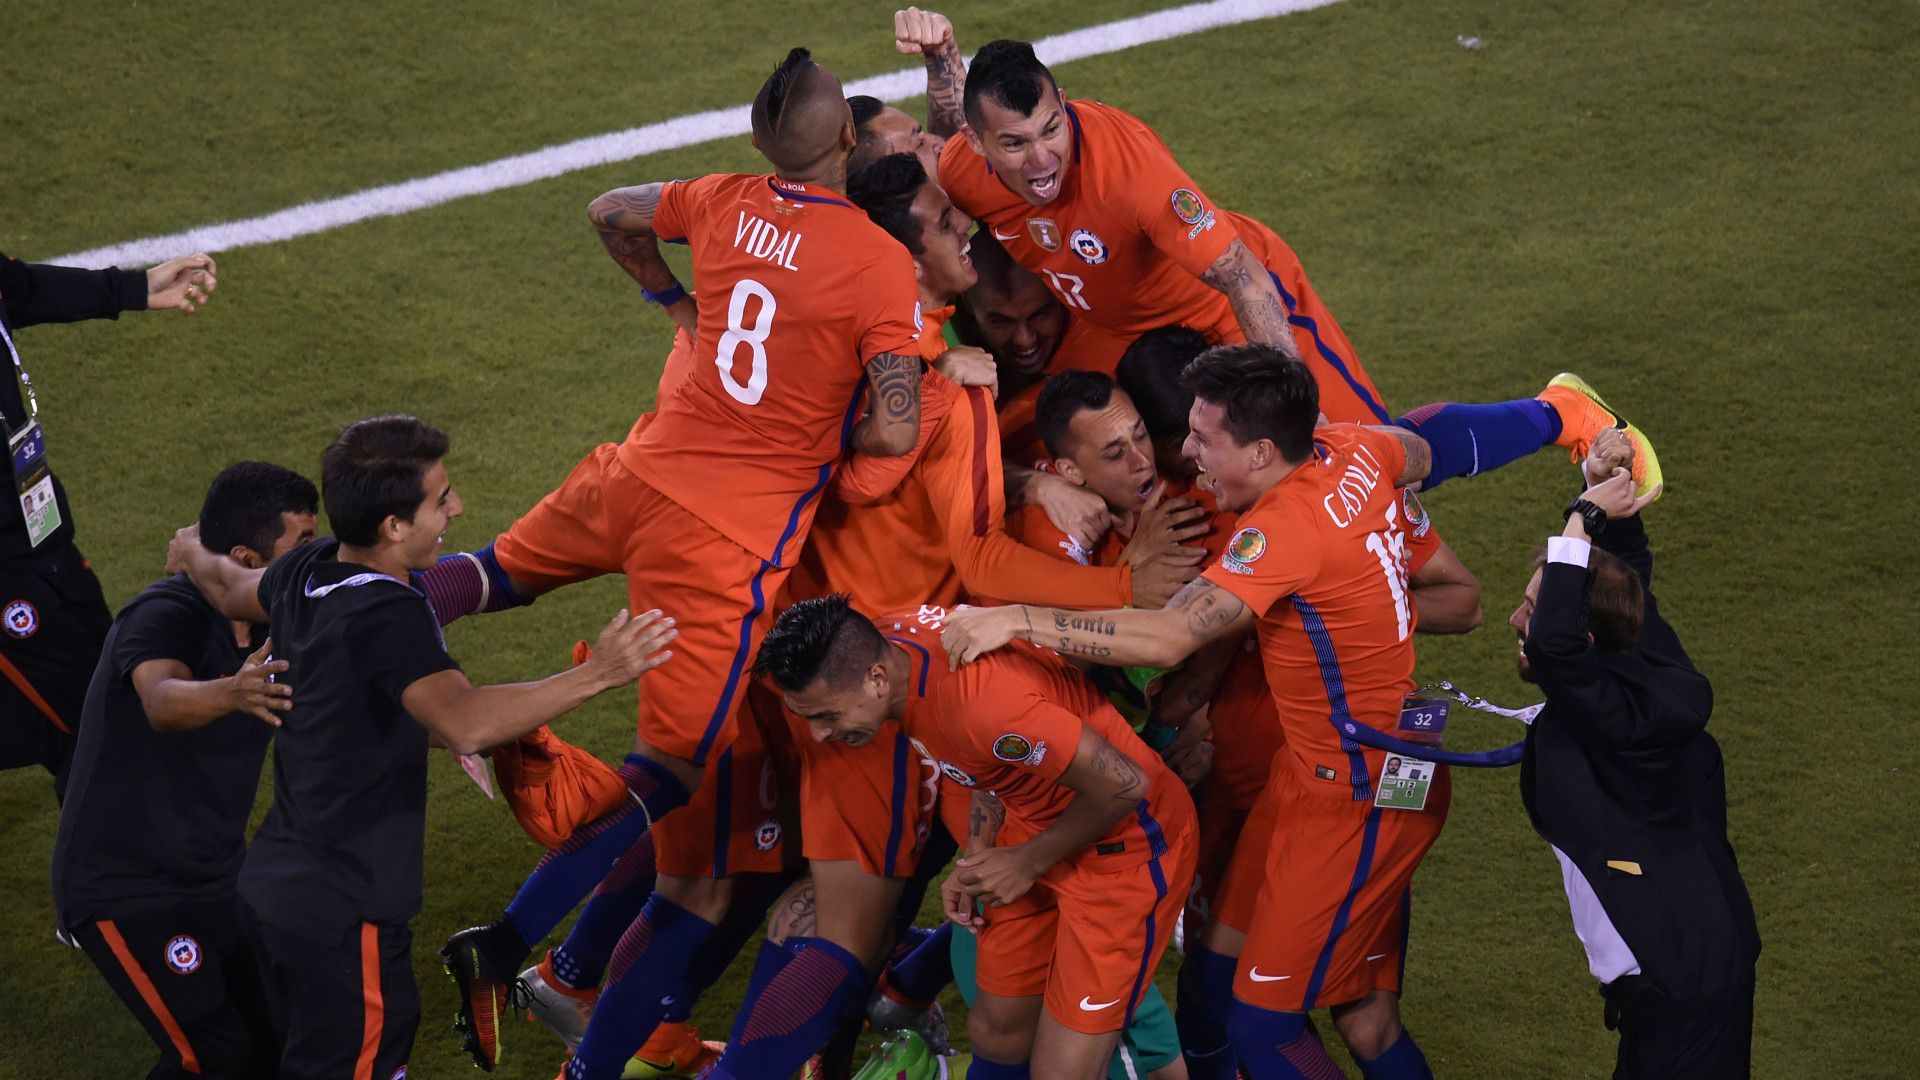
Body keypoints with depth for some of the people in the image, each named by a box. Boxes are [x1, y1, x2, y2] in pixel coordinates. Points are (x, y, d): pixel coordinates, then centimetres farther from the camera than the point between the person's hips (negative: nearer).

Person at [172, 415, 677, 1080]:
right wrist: (596, 675, -45)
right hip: (342, 916, -9)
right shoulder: (389, 618, -27)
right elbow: (464, 724, -45)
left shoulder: (304, 573, 1)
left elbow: (231, 589, 26)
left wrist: (194, 554, 49)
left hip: (272, 885, 9)